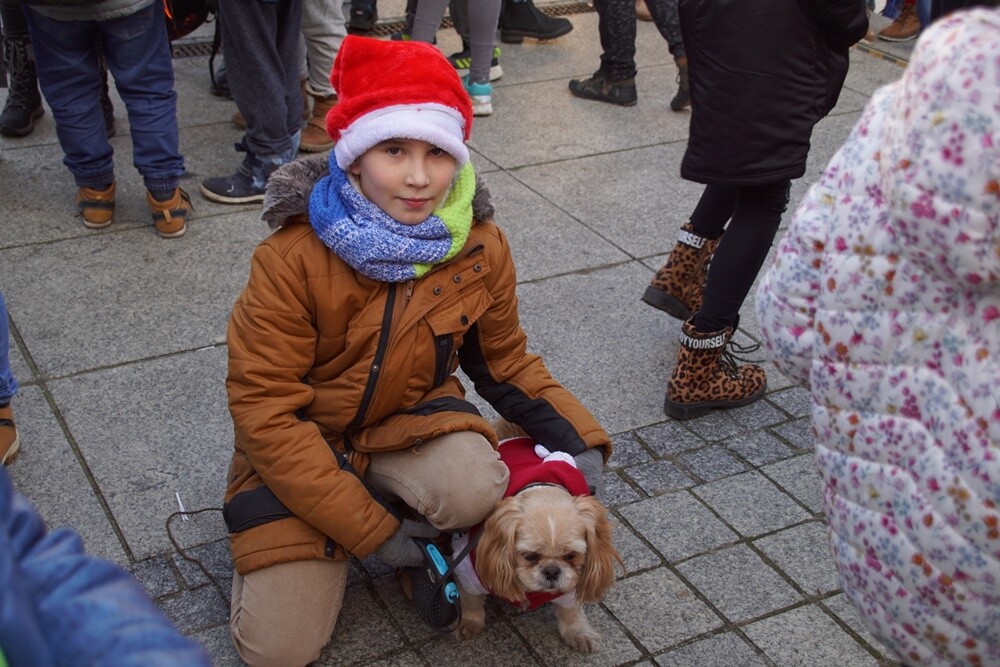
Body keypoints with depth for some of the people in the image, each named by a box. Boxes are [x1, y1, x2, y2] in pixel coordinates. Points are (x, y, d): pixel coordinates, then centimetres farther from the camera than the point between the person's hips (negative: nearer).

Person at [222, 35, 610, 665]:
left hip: (412, 414, 2)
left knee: (475, 488, -34)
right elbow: (264, 411, -21)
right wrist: (370, 530, -23)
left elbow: (506, 361, 5)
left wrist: (580, 440, -10)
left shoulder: (481, 248, -12)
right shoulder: (293, 259, -24)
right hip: (299, 444, -1)